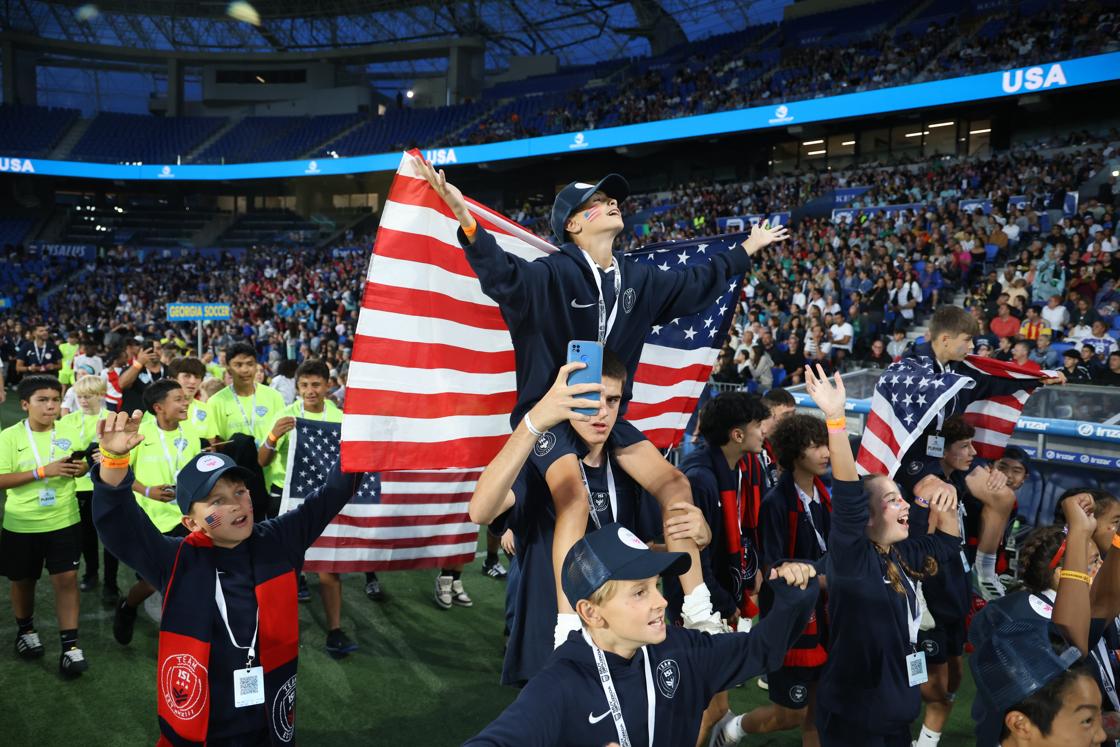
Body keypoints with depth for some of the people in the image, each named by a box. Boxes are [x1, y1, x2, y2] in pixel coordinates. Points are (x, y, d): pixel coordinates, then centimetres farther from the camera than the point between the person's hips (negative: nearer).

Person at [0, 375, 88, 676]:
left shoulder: (69, 433, 0)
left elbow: (80, 466, 13)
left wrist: (81, 469, -11)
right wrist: (43, 471, -24)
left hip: (63, 521, 1)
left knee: (66, 578, -5)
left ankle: (70, 645, 0)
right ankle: (25, 630, 40)